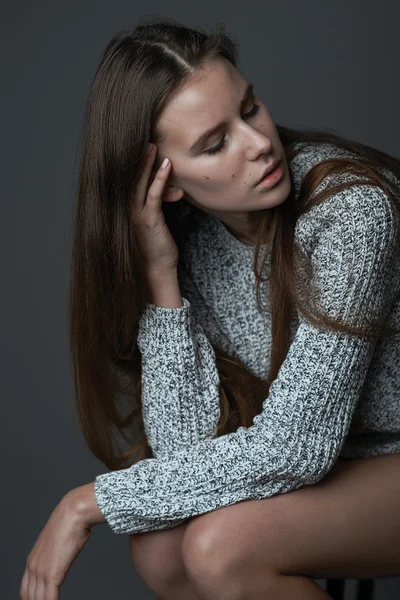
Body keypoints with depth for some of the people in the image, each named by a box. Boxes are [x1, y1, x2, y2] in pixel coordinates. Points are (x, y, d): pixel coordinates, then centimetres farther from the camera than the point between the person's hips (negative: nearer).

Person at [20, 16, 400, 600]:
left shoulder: (349, 210, -28)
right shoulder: (186, 236, -9)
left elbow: (291, 446, -29)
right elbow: (187, 443, -17)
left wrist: (89, 502, -22)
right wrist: (161, 277, -26)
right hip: (315, 456, 5)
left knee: (221, 546, -26)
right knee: (160, 549, -16)